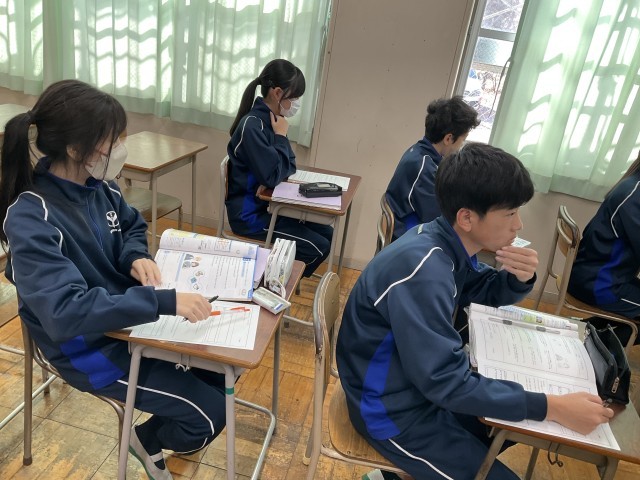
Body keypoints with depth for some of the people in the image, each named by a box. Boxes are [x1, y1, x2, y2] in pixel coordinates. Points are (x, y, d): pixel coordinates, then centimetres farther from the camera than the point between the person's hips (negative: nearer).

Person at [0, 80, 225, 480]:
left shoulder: (97, 184, -5)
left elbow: (132, 226, 13)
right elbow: (66, 312, -37)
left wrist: (137, 256, -10)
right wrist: (164, 301, -41)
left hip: (132, 315, 7)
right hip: (89, 346, -7)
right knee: (211, 413, -8)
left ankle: (161, 431, 32)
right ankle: (149, 440, 26)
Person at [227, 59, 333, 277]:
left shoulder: (271, 119, 6)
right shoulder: (252, 125, -22)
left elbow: (288, 168, 8)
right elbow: (272, 176, -25)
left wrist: (281, 137, -10)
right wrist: (281, 137, -15)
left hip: (268, 203, 9)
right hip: (249, 213, -9)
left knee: (326, 232, 8)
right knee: (318, 248, -11)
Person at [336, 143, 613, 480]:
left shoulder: (446, 244, -5)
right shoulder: (423, 269, -32)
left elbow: (488, 293, 12)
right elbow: (447, 383, -29)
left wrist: (520, 278, -11)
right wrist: (553, 407, -23)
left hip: (422, 381, 9)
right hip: (392, 406, -8)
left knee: (511, 420, 20)